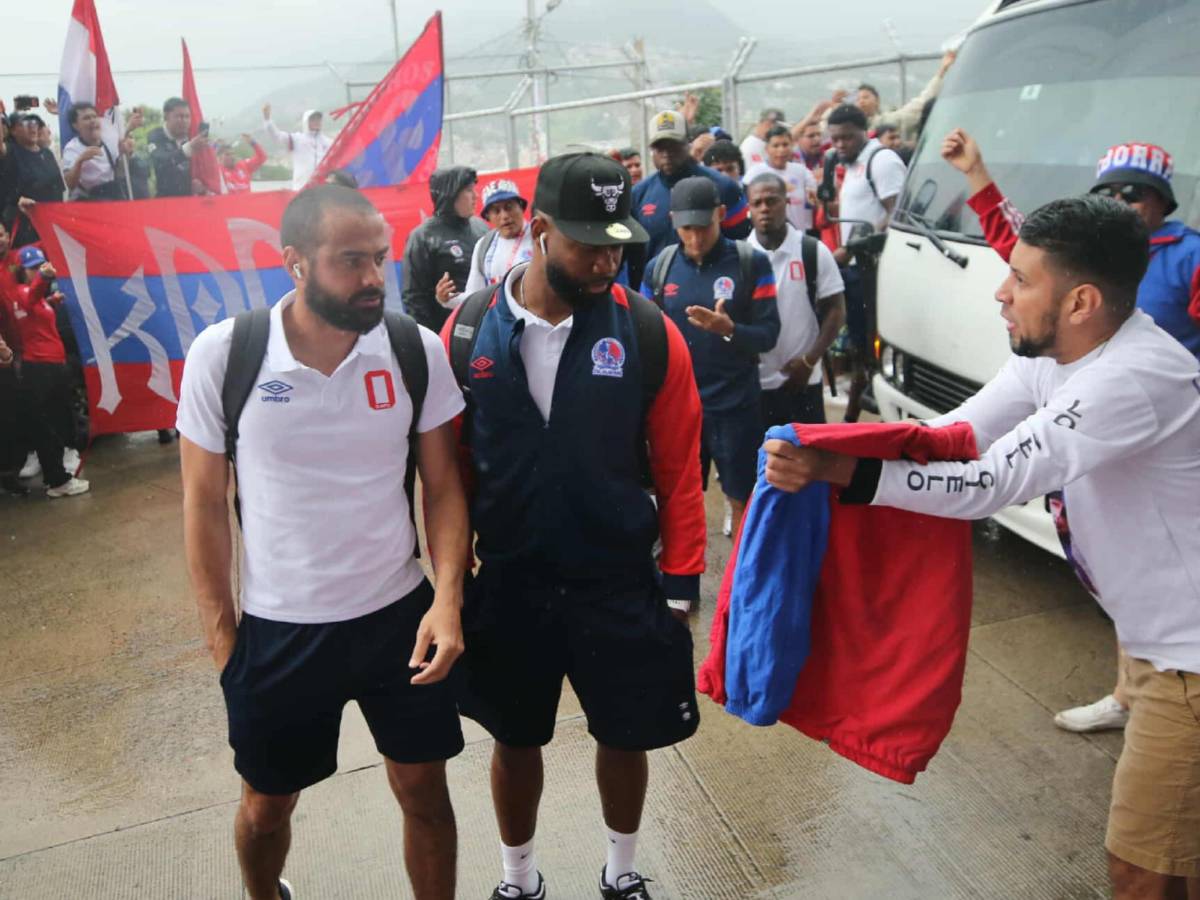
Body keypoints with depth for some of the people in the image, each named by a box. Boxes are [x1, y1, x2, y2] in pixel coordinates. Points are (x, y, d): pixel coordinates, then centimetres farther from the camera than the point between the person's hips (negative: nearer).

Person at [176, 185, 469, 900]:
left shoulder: (418, 350, -10)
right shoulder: (223, 354, -13)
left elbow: (444, 486, -3)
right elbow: (206, 503, -4)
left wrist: (448, 598, -16)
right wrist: (220, 634, -1)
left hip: (400, 614, 0)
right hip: (276, 627, 0)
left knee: (425, 791, 13)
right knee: (267, 806, 21)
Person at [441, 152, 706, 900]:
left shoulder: (649, 333, -11)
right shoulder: (469, 332, -8)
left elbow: (680, 469, -5)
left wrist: (680, 580, -3)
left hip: (621, 584, 0)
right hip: (508, 584, 1)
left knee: (624, 737, 17)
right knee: (516, 740, 19)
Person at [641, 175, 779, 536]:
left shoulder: (752, 262, -7)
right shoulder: (658, 267, 1)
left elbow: (769, 333, -10)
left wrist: (729, 329, -28)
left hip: (736, 405, -2)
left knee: (743, 500, 9)